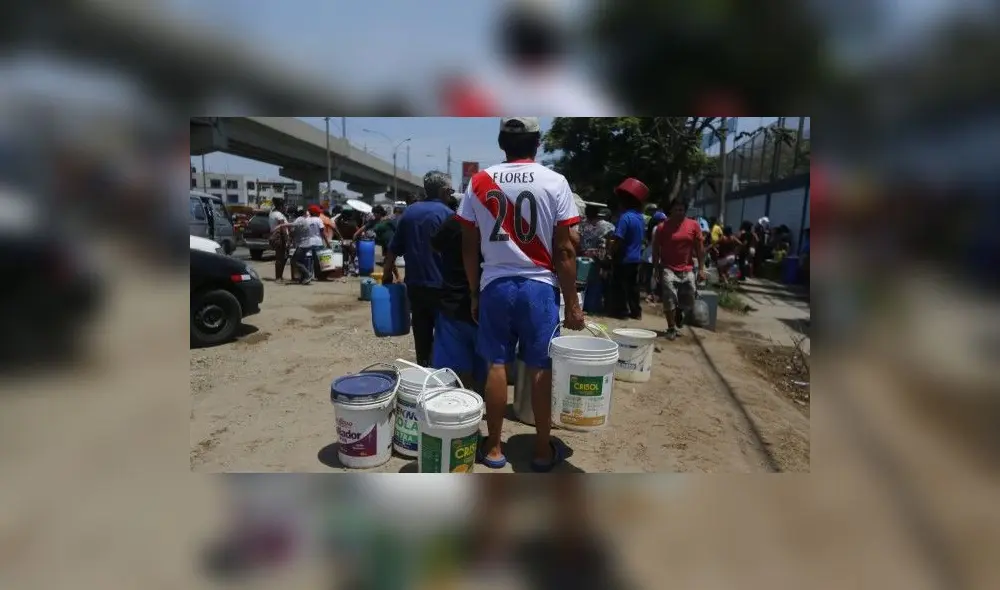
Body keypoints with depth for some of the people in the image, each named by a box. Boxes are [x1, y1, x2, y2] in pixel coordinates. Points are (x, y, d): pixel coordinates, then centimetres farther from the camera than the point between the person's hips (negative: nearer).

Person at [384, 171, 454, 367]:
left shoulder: (409, 211, 9)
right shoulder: (447, 214, -8)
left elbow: (394, 248, 12)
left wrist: (387, 273, 22)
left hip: (414, 284, 6)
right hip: (440, 285, -5)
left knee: (422, 333, 12)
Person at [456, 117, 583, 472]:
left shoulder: (479, 182, 3)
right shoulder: (554, 183, -5)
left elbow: (469, 246, 4)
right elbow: (564, 251, -7)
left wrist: (474, 293, 14)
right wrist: (572, 302, -1)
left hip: (495, 285, 2)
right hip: (539, 285, -2)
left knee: (496, 365, 10)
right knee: (540, 369, 7)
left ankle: (493, 447, 20)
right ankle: (544, 450, 21)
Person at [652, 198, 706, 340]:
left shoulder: (694, 225, 1)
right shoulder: (663, 226, -3)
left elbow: (700, 248, 4)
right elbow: (656, 249, 1)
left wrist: (701, 268, 0)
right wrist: (656, 268, -3)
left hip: (687, 269, 2)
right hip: (669, 268, -2)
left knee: (689, 302, 8)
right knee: (670, 300, -8)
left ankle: (678, 316, 40)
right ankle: (671, 329, 6)